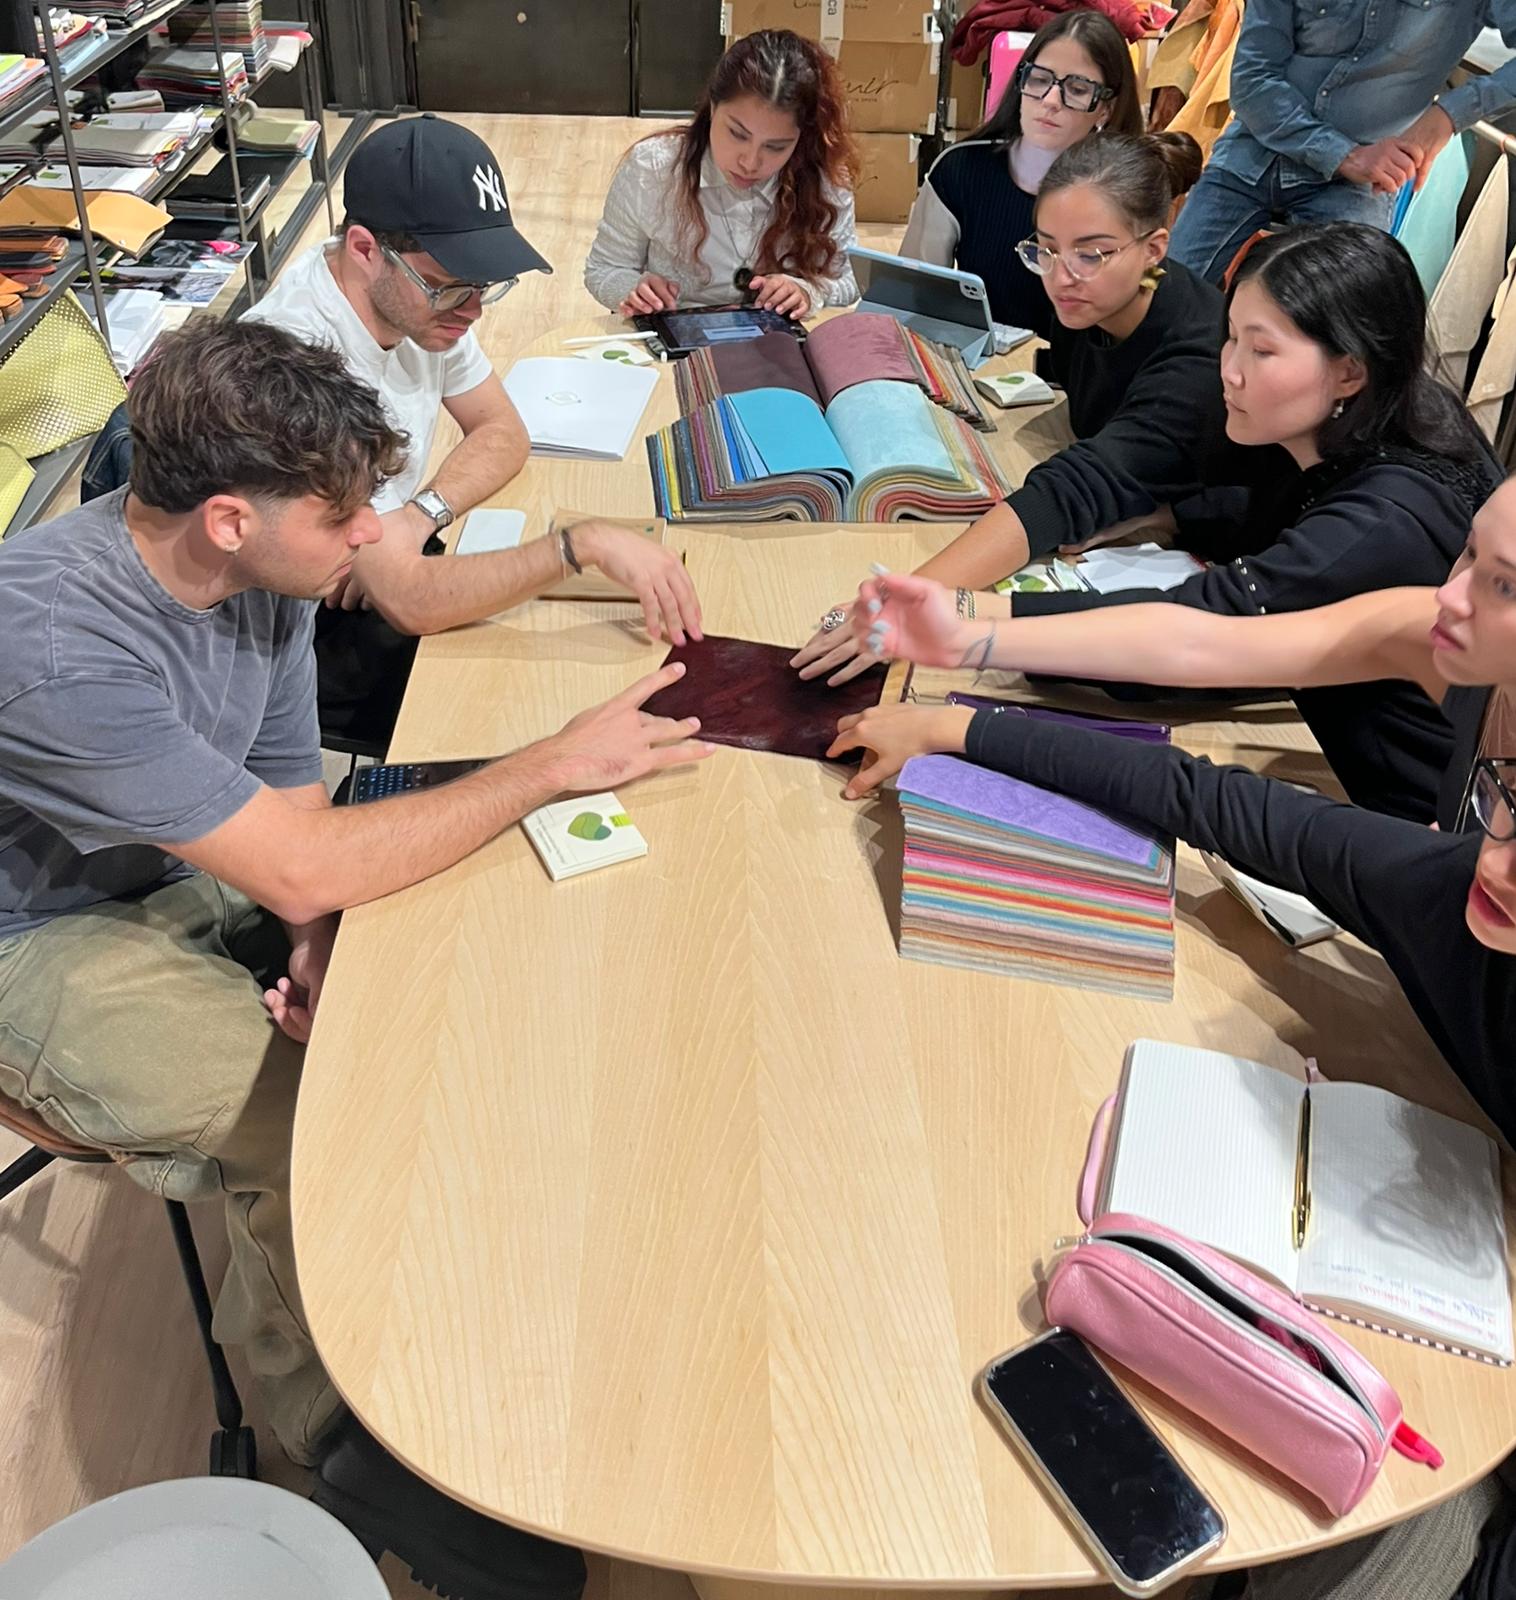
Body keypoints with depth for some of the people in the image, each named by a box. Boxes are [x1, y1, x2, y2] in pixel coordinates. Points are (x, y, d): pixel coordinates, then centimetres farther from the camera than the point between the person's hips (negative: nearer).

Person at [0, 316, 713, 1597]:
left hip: (194, 880, 7)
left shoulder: (263, 578, -9)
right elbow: (303, 868, -33)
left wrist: (316, 944, -20)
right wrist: (558, 764, -27)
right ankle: (331, 1425, 4)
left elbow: (295, 807, 1)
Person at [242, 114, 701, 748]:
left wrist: (416, 519, -16)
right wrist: (586, 543, -40)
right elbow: (409, 602, -36)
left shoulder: (423, 293, -8)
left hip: (389, 562, 7)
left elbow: (504, 433, 4)